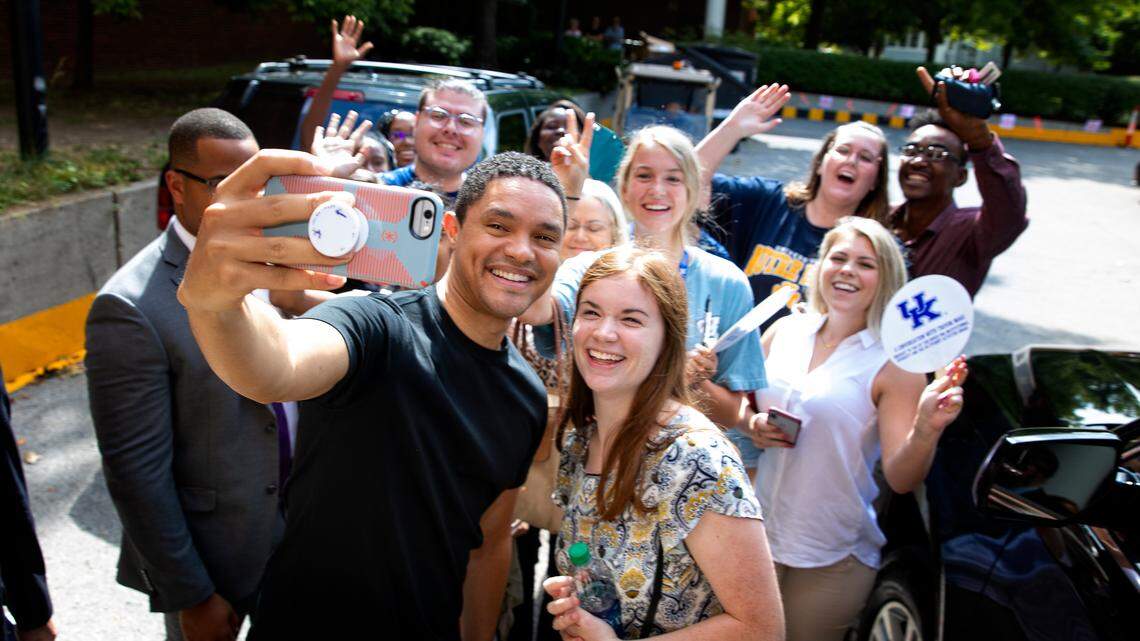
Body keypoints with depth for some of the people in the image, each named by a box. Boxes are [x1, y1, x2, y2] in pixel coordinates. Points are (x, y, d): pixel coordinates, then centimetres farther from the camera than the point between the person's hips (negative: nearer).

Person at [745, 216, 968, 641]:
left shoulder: (894, 363, -10)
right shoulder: (785, 331, 2)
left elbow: (901, 480, -14)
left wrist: (926, 430, -32)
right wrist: (751, 426, -8)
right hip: (757, 538, 4)